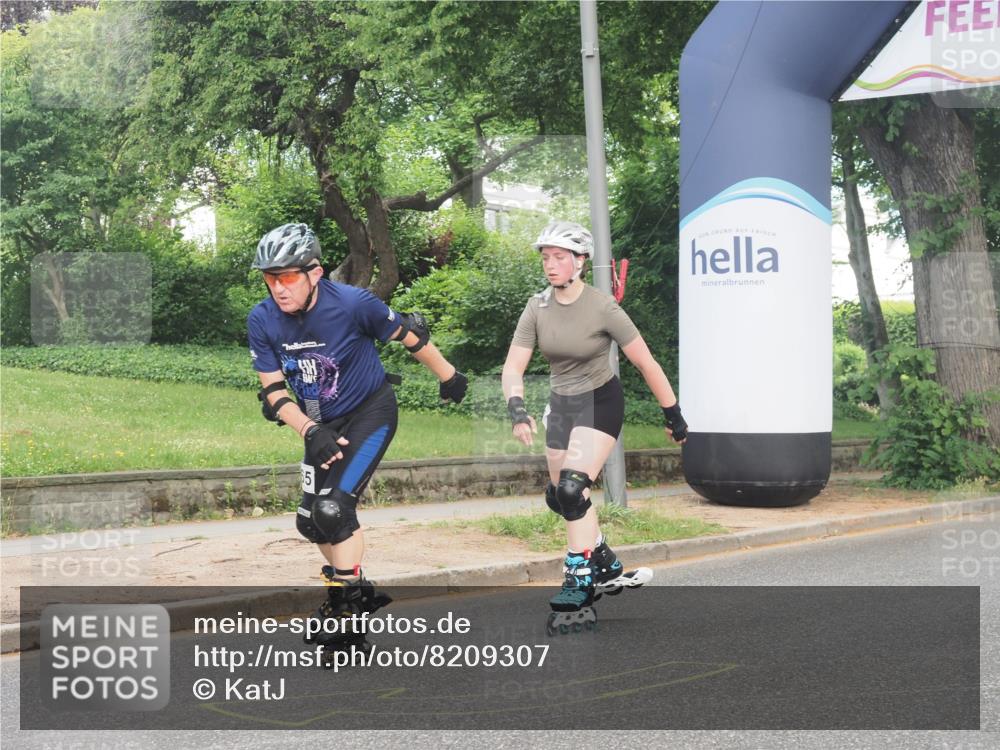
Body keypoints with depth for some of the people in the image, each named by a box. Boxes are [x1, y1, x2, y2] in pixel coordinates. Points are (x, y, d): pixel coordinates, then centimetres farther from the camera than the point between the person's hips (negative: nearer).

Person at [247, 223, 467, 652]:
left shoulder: (352, 303, -25)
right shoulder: (262, 321, -14)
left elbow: (408, 336, -9)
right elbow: (274, 390, -8)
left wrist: (448, 376, 3)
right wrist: (309, 432, -24)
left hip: (370, 412, -6)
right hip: (322, 426, 6)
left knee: (333, 508, -20)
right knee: (311, 520, 8)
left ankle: (348, 611, -8)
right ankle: (358, 590, 32)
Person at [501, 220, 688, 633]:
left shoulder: (602, 308, -20)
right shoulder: (538, 307, -7)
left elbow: (646, 363, -13)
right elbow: (513, 367, -11)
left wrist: (673, 415, -9)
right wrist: (517, 409, -29)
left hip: (600, 402, -6)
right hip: (561, 404, 6)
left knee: (572, 489, -21)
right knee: (560, 497, 10)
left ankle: (579, 591, -15)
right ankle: (608, 569, 30)